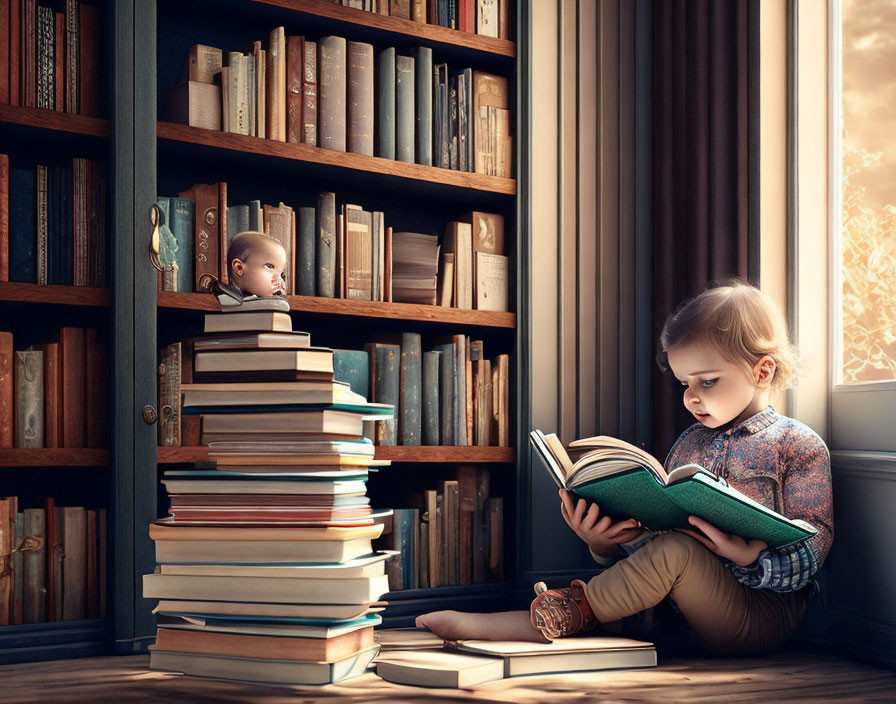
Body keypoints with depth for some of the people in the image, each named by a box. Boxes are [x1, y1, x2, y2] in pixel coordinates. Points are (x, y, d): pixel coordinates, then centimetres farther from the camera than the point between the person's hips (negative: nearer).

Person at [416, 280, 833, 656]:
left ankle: (559, 615, -21)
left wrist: (750, 556, -26)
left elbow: (813, 546, -6)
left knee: (674, 551, -30)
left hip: (761, 615, -6)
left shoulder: (798, 445, 1)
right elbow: (655, 526, 13)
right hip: (683, 616, 6)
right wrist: (604, 543, -8)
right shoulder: (688, 445, 19)